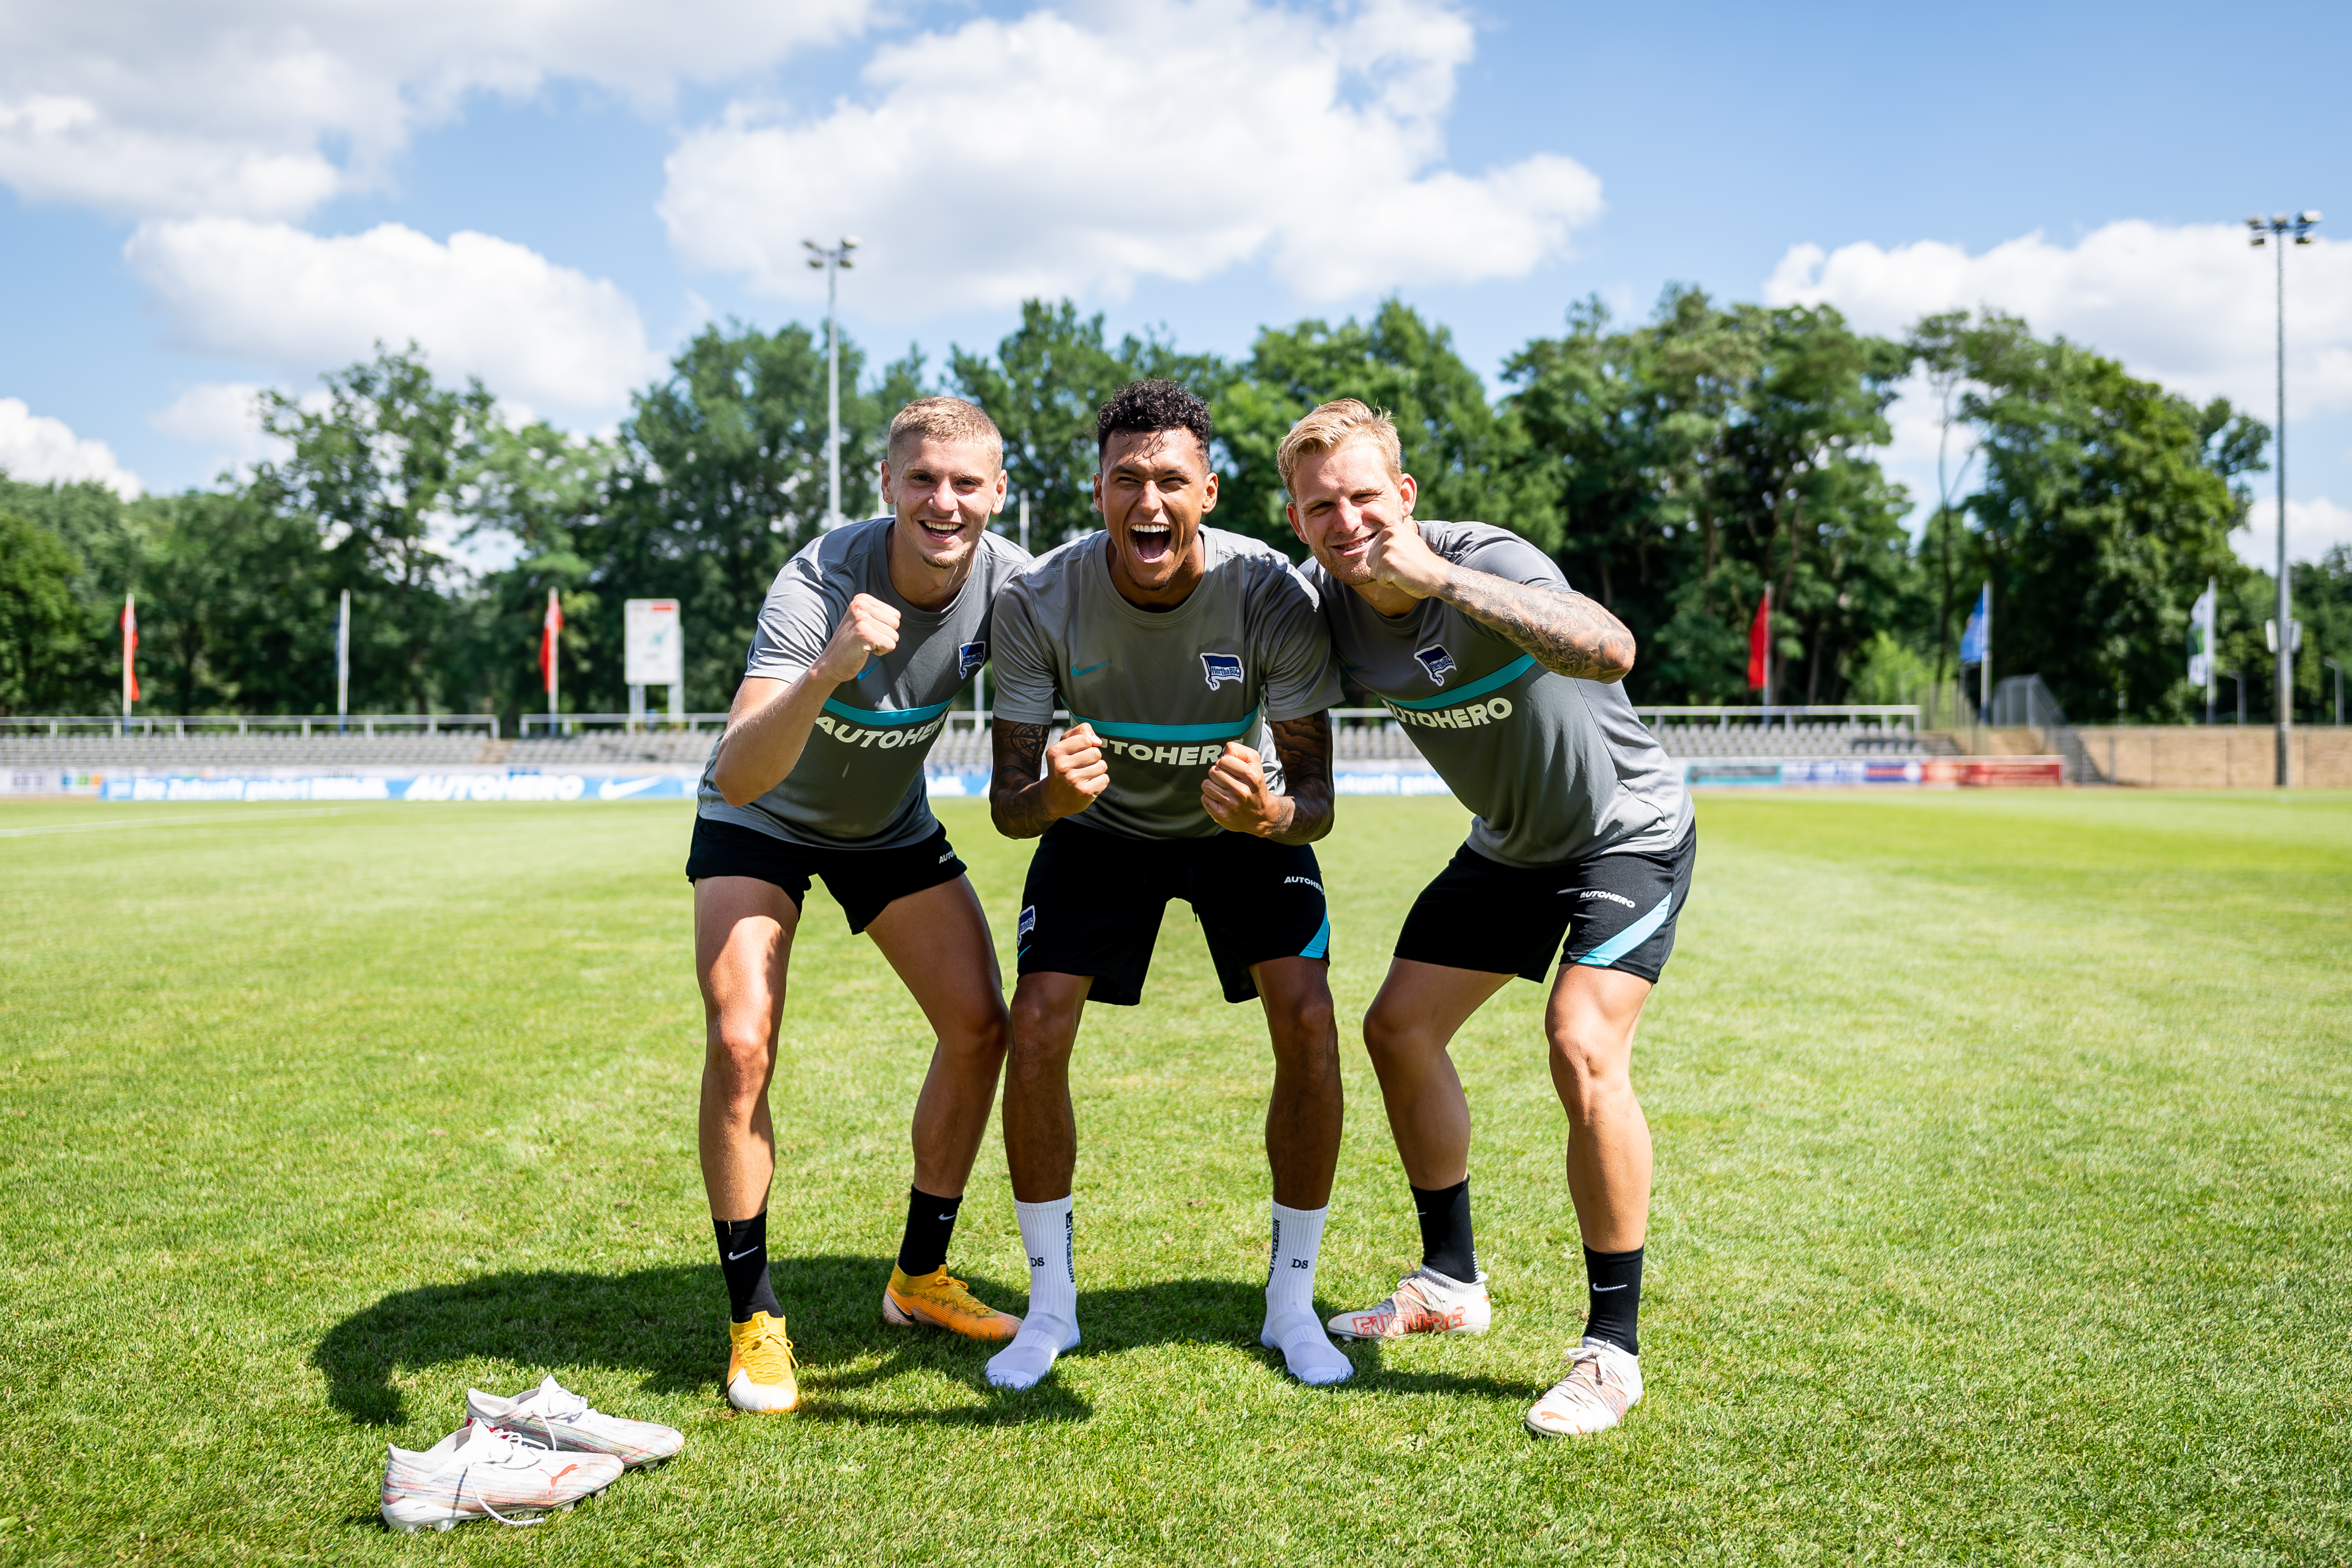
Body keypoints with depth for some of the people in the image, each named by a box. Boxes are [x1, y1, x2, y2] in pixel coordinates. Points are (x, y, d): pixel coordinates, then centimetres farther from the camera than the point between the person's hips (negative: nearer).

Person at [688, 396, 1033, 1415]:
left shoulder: (1008, 580, -21)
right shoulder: (819, 584, -35)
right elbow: (734, 776, -45)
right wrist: (828, 672, -62)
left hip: (893, 824, 4)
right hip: (763, 822, -4)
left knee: (980, 1027, -4)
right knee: (741, 1044, -20)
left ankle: (920, 1277, 15)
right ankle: (754, 1320, -3)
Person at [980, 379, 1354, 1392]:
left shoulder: (1271, 596, -28)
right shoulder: (1039, 602, -26)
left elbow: (1316, 796, -24)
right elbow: (1006, 804, -24)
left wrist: (1275, 815, -49)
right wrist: (1050, 794, -48)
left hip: (1244, 826, 0)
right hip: (1100, 825, 1)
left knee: (1307, 1021, -17)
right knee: (1033, 1027, -14)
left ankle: (1291, 1302, 3)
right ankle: (1051, 1306, 6)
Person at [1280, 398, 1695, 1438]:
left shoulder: (1486, 562, -31)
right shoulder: (1326, 601, -11)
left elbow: (1610, 652, -50)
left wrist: (1443, 577, -51)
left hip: (1628, 832, -7)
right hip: (1508, 845, 7)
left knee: (1583, 1050, -23)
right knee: (1399, 1029, 7)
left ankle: (1613, 1350, -9)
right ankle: (1451, 1283, 25)